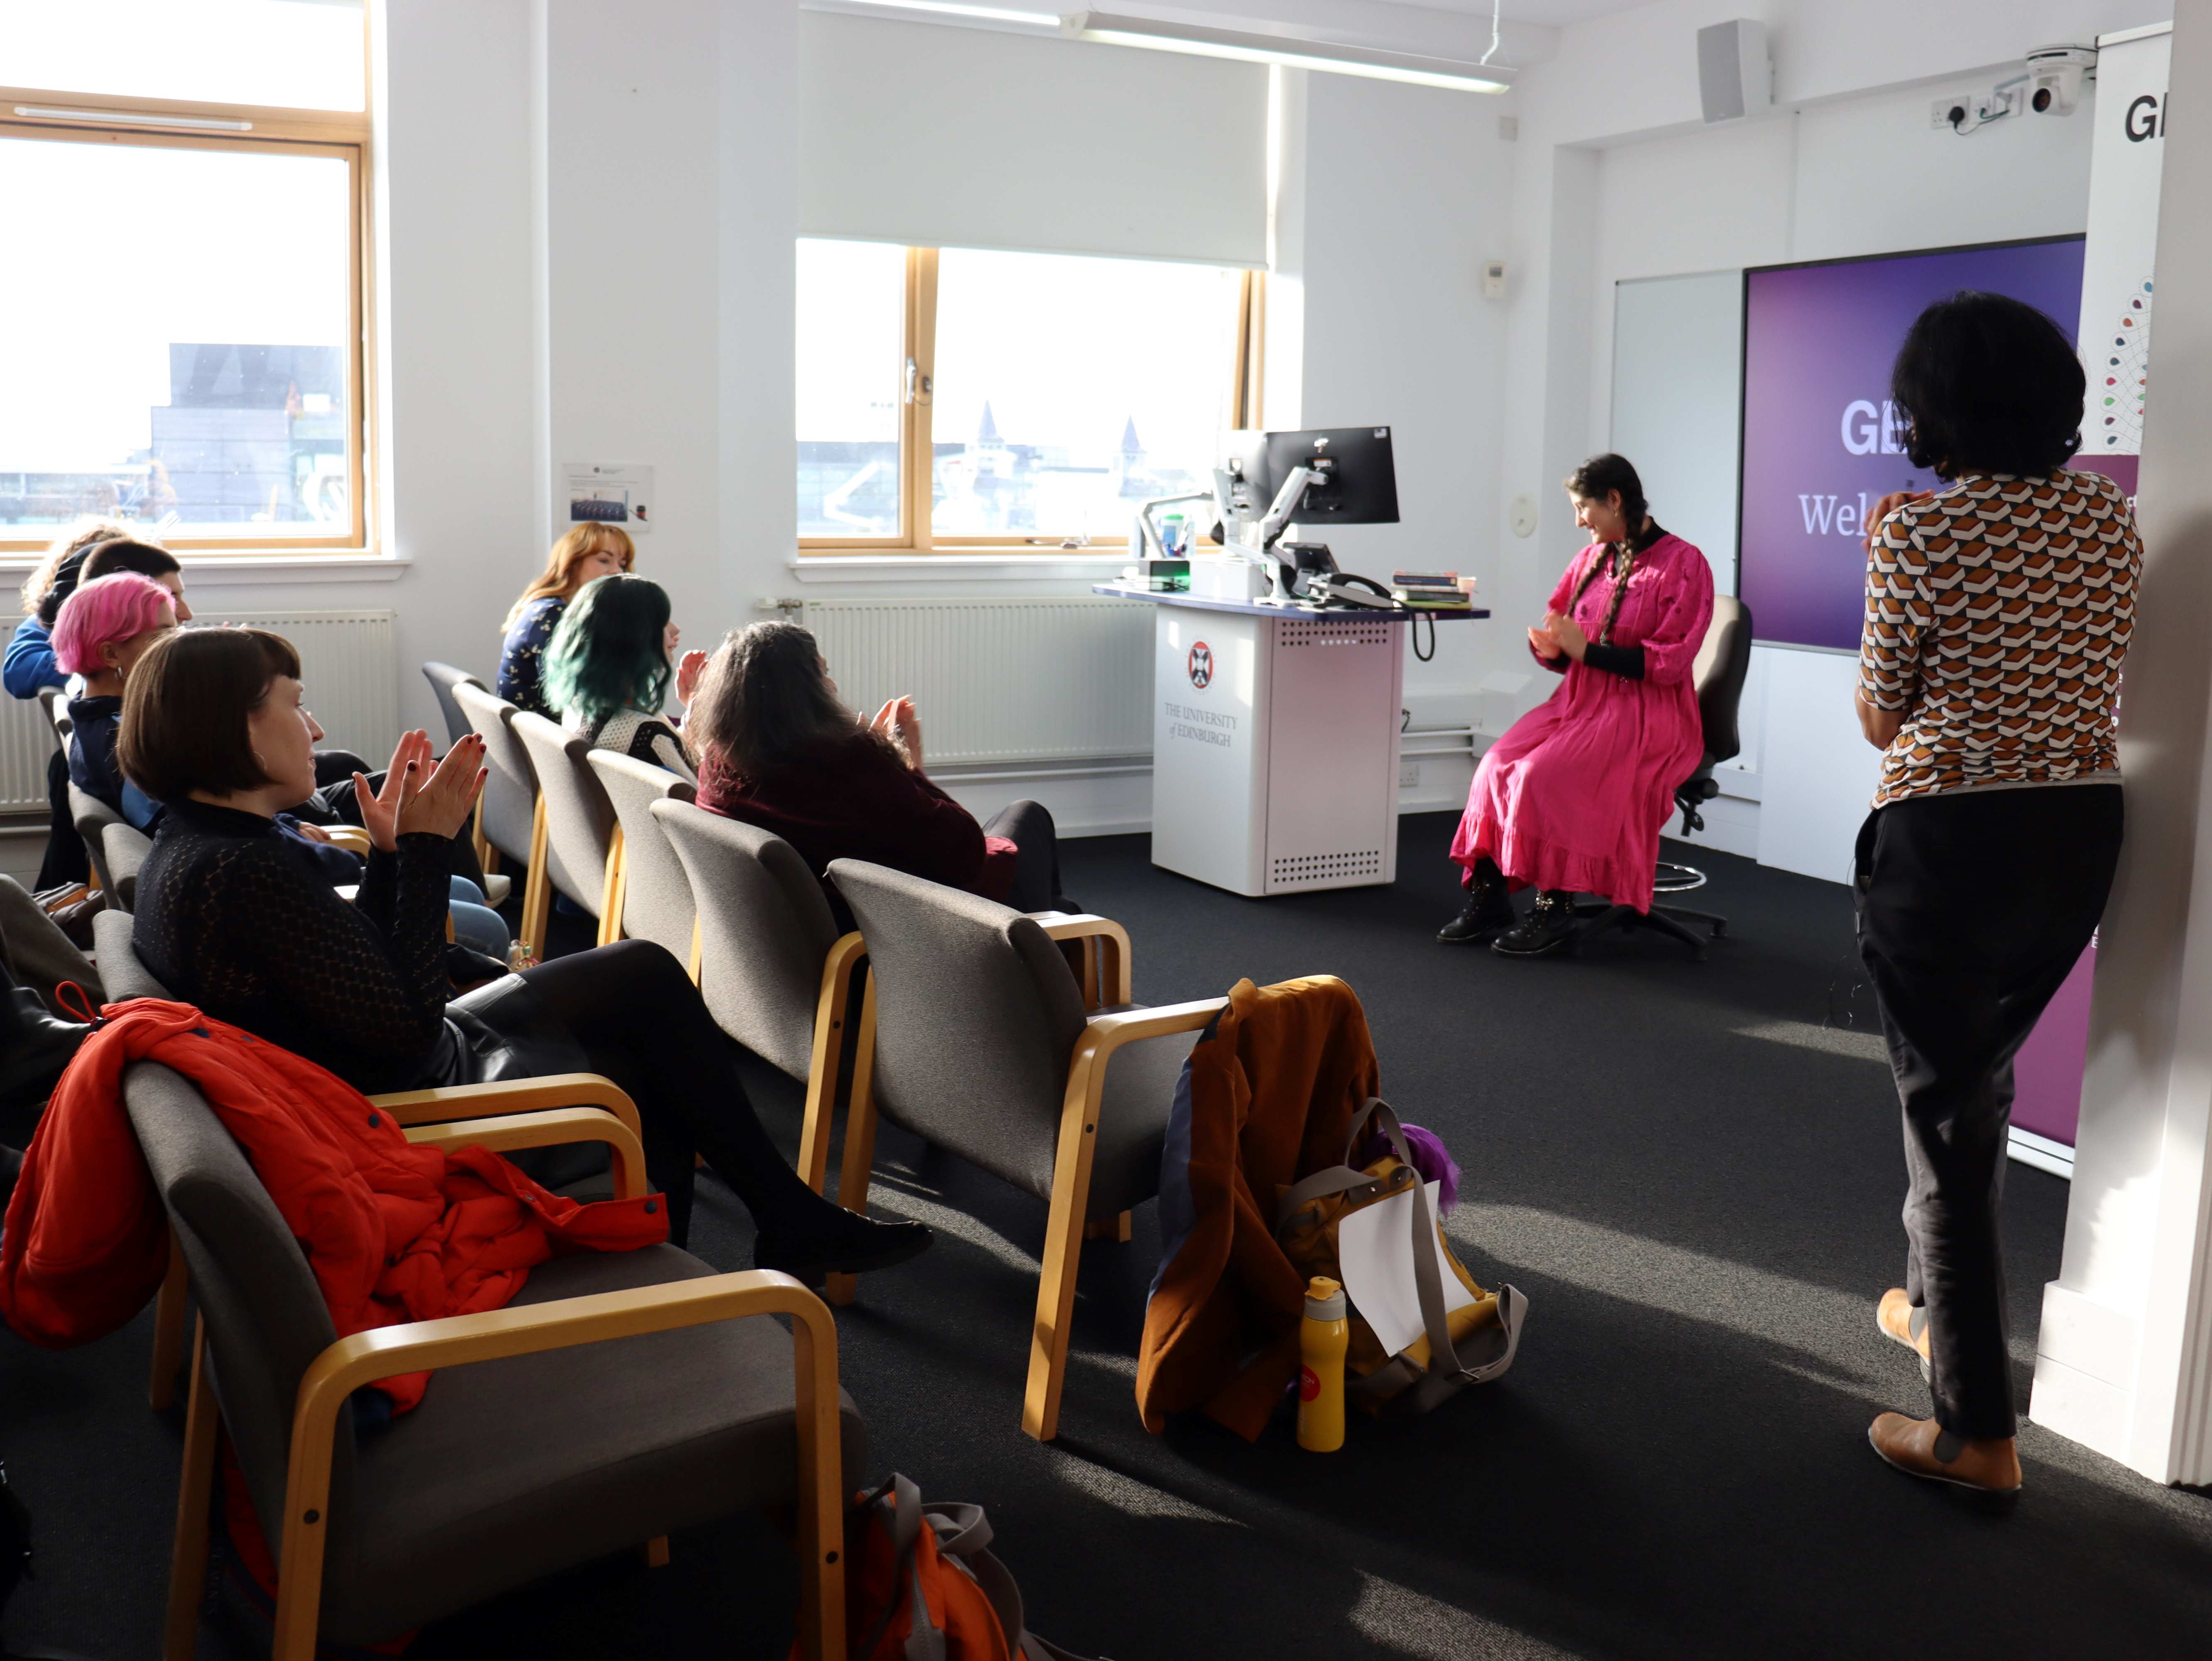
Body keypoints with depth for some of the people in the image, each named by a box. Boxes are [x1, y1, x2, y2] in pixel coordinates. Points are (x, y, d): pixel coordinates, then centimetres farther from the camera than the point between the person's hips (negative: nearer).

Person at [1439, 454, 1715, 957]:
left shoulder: (1683, 564, -6)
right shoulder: (1592, 558, 14)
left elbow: (1669, 662, -13)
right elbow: (1560, 635, 21)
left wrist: (1587, 650, -17)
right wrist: (1550, 647, -4)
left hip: (1646, 714, -7)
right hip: (1580, 701, 7)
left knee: (1545, 775, -28)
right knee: (1499, 765, -18)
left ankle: (1555, 910, -17)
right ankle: (1487, 897, -16)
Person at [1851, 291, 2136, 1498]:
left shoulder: (1919, 528, -13)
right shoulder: (2111, 515, 5)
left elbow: (1880, 719, -5)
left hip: (1952, 838, -6)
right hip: (2082, 827, 6)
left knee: (1946, 1111, 2)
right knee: (1982, 1080, 25)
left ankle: (1977, 1429, 6)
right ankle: (1939, 1303, 42)